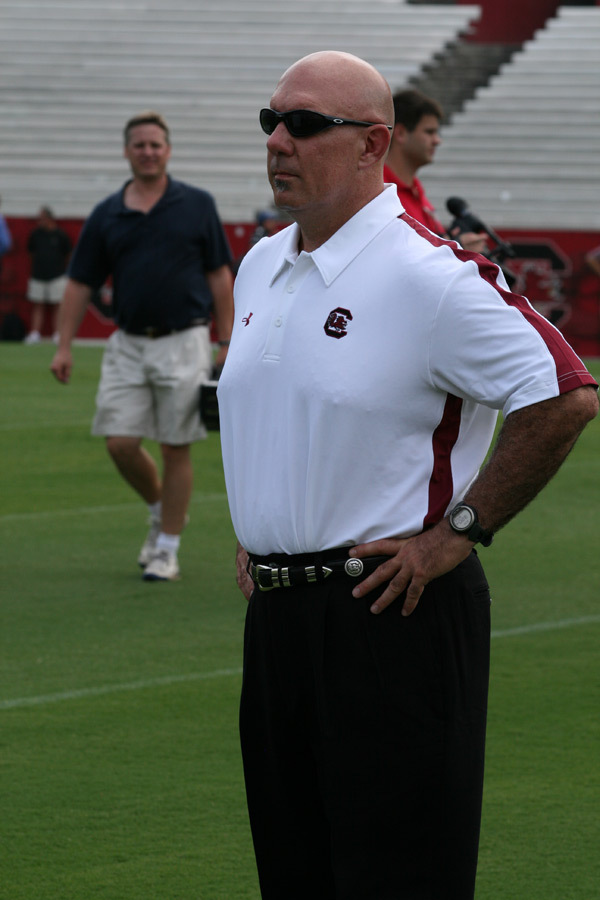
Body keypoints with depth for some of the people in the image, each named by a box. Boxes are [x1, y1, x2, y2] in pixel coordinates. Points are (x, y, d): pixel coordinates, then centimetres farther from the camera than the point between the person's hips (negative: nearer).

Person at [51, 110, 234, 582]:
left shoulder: (197, 205, 1)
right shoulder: (107, 215, 6)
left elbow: (219, 275, 3)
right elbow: (81, 283, 9)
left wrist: (228, 341, -1)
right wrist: (64, 346, 2)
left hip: (183, 343, -3)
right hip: (128, 344, 3)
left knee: (176, 449, -1)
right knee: (121, 444, -2)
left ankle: (168, 549, 9)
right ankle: (161, 512, 25)